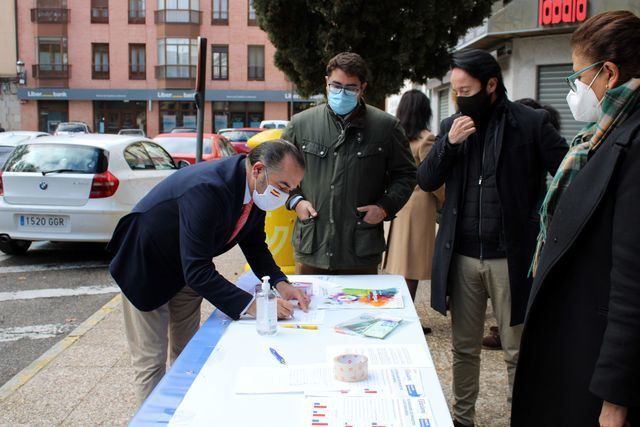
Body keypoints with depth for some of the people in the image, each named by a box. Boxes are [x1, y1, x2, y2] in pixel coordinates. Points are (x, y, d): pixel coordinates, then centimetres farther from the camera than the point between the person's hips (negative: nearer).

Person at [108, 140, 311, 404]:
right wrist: (250, 305, -41)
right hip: (146, 267, -8)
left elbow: (255, 245, 1)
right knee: (151, 362, 0)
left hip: (187, 270, 8)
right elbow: (197, 271, -41)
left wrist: (279, 283, -15)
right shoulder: (206, 189, -40)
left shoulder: (256, 189, -14)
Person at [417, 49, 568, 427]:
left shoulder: (531, 123, -5)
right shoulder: (453, 125, 8)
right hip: (462, 257, 4)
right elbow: (427, 182, 4)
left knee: (518, 352, 7)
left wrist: (544, 222, -11)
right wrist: (449, 143, -9)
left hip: (511, 257, -3)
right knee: (465, 347, 14)